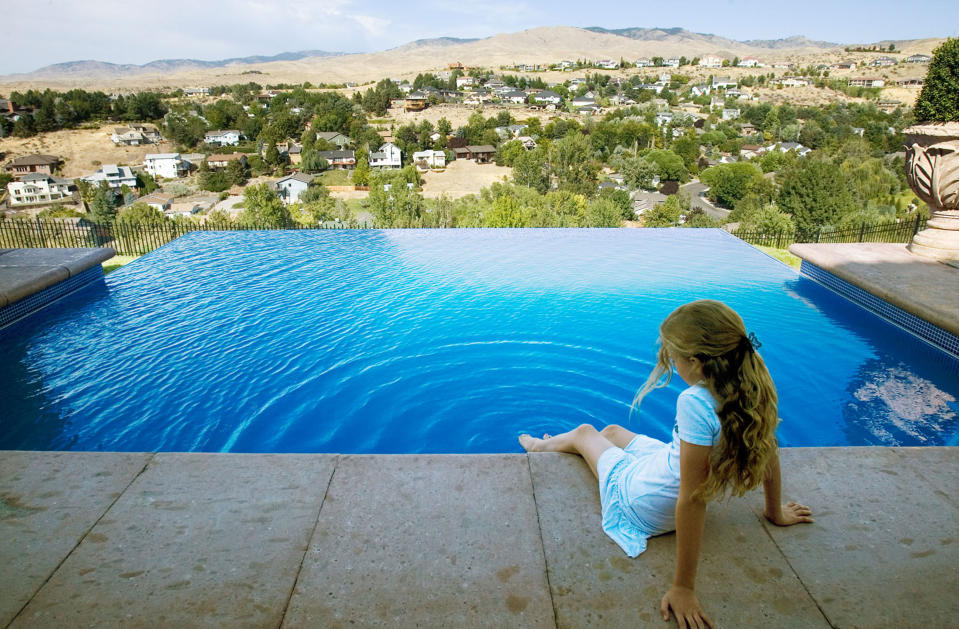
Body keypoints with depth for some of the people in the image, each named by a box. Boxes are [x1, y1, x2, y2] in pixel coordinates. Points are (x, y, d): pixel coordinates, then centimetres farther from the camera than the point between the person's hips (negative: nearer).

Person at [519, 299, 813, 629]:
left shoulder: (696, 403, -41)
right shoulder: (756, 388, -19)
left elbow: (692, 501, -36)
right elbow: (769, 453, -3)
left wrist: (683, 588, -26)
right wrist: (775, 512, 15)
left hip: (639, 503, -6)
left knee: (583, 432, 21)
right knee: (610, 431, 30)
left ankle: (541, 446, 57)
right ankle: (548, 444, 62)